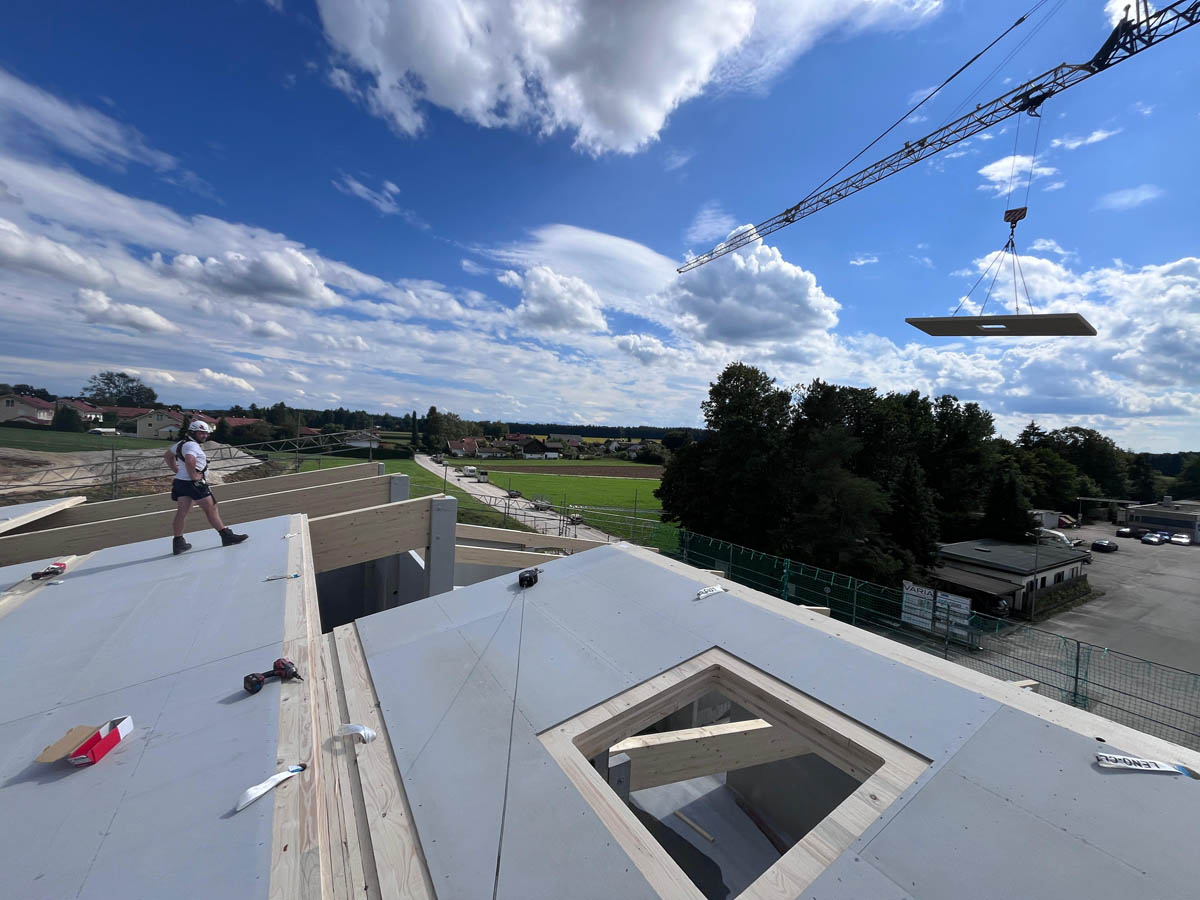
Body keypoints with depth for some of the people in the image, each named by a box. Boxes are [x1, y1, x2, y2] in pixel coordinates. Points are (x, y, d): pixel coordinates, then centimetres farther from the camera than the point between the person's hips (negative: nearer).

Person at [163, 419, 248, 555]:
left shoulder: (181, 443, 15)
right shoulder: (192, 445, -16)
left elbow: (167, 455, 30)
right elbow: (189, 460, -34)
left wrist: (177, 470, 22)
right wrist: (193, 476, -21)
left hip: (180, 481, 9)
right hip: (193, 483, -9)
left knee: (182, 512, 9)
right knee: (211, 509, -1)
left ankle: (178, 543, 13)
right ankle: (226, 536, 5)